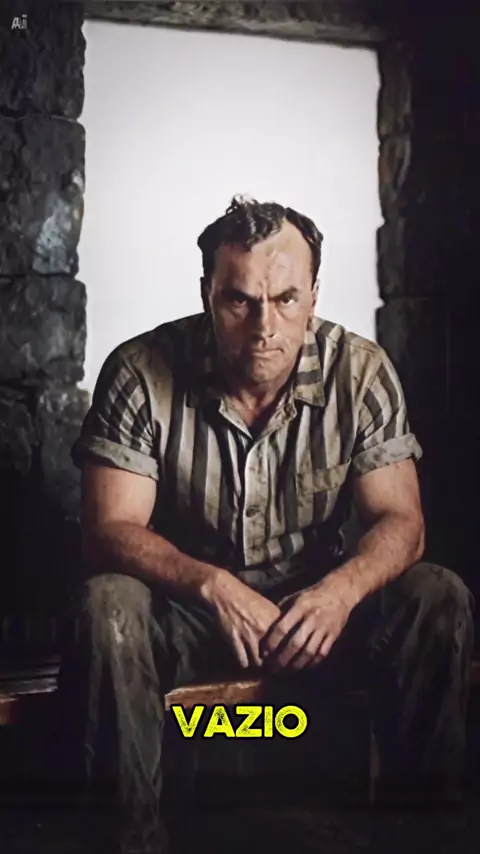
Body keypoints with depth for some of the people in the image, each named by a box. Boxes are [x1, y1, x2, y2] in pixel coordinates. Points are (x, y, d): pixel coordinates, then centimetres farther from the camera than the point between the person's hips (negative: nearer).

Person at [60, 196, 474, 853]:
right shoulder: (141, 373, -15)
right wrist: (214, 585, -36)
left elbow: (400, 520, -10)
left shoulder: (361, 372, -10)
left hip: (315, 602, 2)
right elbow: (110, 529, -17)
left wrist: (342, 588, -33)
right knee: (106, 605, -32)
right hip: (183, 604, -1)